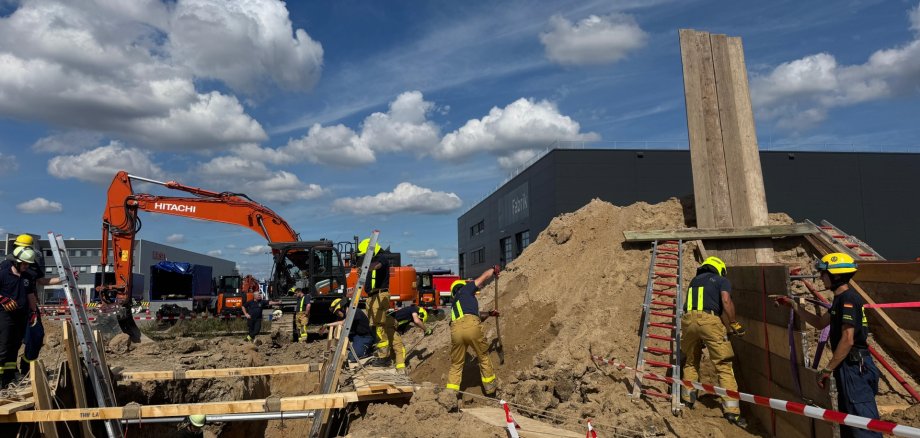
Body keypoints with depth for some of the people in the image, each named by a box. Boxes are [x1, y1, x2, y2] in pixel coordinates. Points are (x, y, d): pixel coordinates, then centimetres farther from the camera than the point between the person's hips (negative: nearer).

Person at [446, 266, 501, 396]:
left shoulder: (455, 304, 37)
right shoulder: (465, 289, 22)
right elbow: (484, 277, 26)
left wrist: (490, 314, 51)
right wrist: (493, 269, 43)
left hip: (455, 330, 5)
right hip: (471, 326, -4)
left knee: (456, 364, 16)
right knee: (484, 356, 17)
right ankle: (490, 387, 28)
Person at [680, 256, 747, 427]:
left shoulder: (694, 281, 29)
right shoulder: (722, 280, 14)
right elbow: (726, 301, -5)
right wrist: (734, 324, 4)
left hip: (688, 320, 5)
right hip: (709, 320, -4)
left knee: (691, 362, 23)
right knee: (724, 365, 0)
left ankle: (688, 399, 24)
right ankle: (731, 410, -4)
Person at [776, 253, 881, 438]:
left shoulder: (848, 299, -18)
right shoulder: (841, 299, 13)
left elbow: (847, 340, -23)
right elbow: (820, 323, 26)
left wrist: (827, 369, -19)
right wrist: (793, 305, 21)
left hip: (855, 367, -10)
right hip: (850, 367, 10)